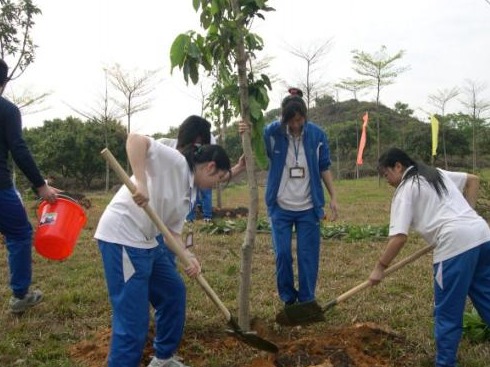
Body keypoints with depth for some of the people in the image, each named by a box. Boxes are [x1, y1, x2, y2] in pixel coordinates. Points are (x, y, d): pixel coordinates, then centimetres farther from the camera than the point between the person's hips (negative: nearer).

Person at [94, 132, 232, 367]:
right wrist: (141, 183, -34)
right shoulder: (175, 161, -11)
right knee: (134, 320, -9)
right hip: (121, 237, -10)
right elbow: (135, 139, -24)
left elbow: (173, 230, 12)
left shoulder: (190, 193, 14)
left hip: (147, 241, 10)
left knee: (174, 292, 20)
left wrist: (188, 257, -5)